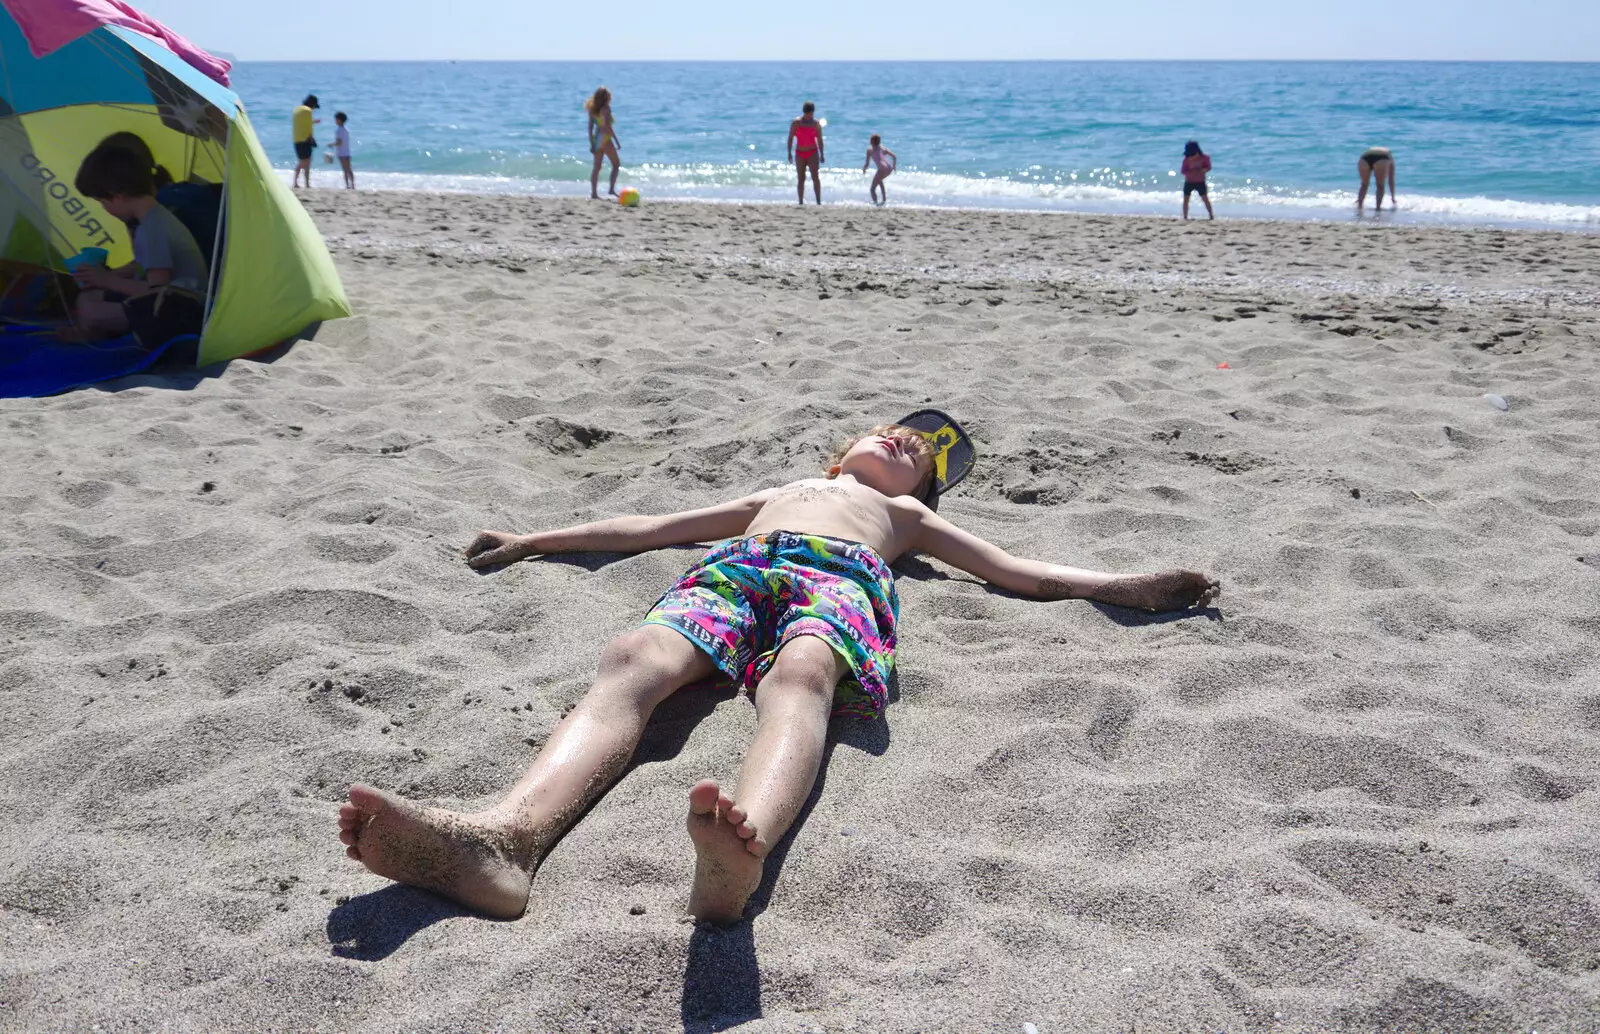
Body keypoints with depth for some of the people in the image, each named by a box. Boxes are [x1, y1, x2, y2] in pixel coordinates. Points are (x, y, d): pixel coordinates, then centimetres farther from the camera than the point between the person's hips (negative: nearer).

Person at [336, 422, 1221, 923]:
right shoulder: (777, 493, 48)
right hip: (735, 570, 2)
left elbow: (1016, 571, 34)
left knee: (798, 678, -41)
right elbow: (648, 528, 45)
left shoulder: (903, 514, 43)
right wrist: (534, 542, 42)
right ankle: (505, 838, -63)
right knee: (633, 660, -34)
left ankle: (740, 850, -73)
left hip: (839, 577, -1)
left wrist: (1126, 587, 21)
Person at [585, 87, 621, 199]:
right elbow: (608, 126, -17)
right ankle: (611, 188, -7)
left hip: (596, 138, 7)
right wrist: (616, 140, -13)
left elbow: (590, 127, 10)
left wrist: (592, 143, 14)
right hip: (605, 139, -7)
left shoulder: (593, 109, 10)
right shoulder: (606, 108, -10)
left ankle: (594, 192, 6)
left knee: (597, 167, 9)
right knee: (616, 164, 4)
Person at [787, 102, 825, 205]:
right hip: (800, 154, 1)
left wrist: (821, 154, 5)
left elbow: (819, 140, 6)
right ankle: (801, 202, 10)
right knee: (801, 179, 4)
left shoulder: (816, 123, 1)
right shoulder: (796, 123, -2)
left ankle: (819, 201, -12)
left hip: (813, 153, -1)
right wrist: (789, 153, -2)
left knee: (815, 177, -11)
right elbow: (790, 138, 2)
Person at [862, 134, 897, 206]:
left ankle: (875, 203, -17)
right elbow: (894, 157, 13)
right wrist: (894, 166, 28)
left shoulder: (870, 150, 8)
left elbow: (867, 163, 5)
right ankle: (884, 199, 39)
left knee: (872, 189, 1)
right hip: (889, 168, 7)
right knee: (879, 180, 38)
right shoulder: (883, 148, 21)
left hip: (882, 169, -7)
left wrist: (864, 169, 25)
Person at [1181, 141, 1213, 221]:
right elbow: (1183, 171, -7)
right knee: (1185, 199, -1)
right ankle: (1185, 217, 6)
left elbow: (1208, 167, -7)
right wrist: (1191, 173, -26)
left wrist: (1202, 171, -29)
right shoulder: (1187, 159, -9)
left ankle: (1211, 216, 4)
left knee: (1205, 199, -3)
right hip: (1189, 182, 1)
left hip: (1200, 182, -1)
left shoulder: (1204, 157, -11)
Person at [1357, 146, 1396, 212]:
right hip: (1381, 159, -2)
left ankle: (1359, 206, 18)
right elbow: (1391, 180, 42)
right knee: (1380, 185, 17)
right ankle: (1378, 207, 10)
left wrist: (1359, 198, 54)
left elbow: (1364, 182, 47)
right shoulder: (1389, 158, 39)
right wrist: (1392, 197, 49)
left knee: (1364, 184, 22)